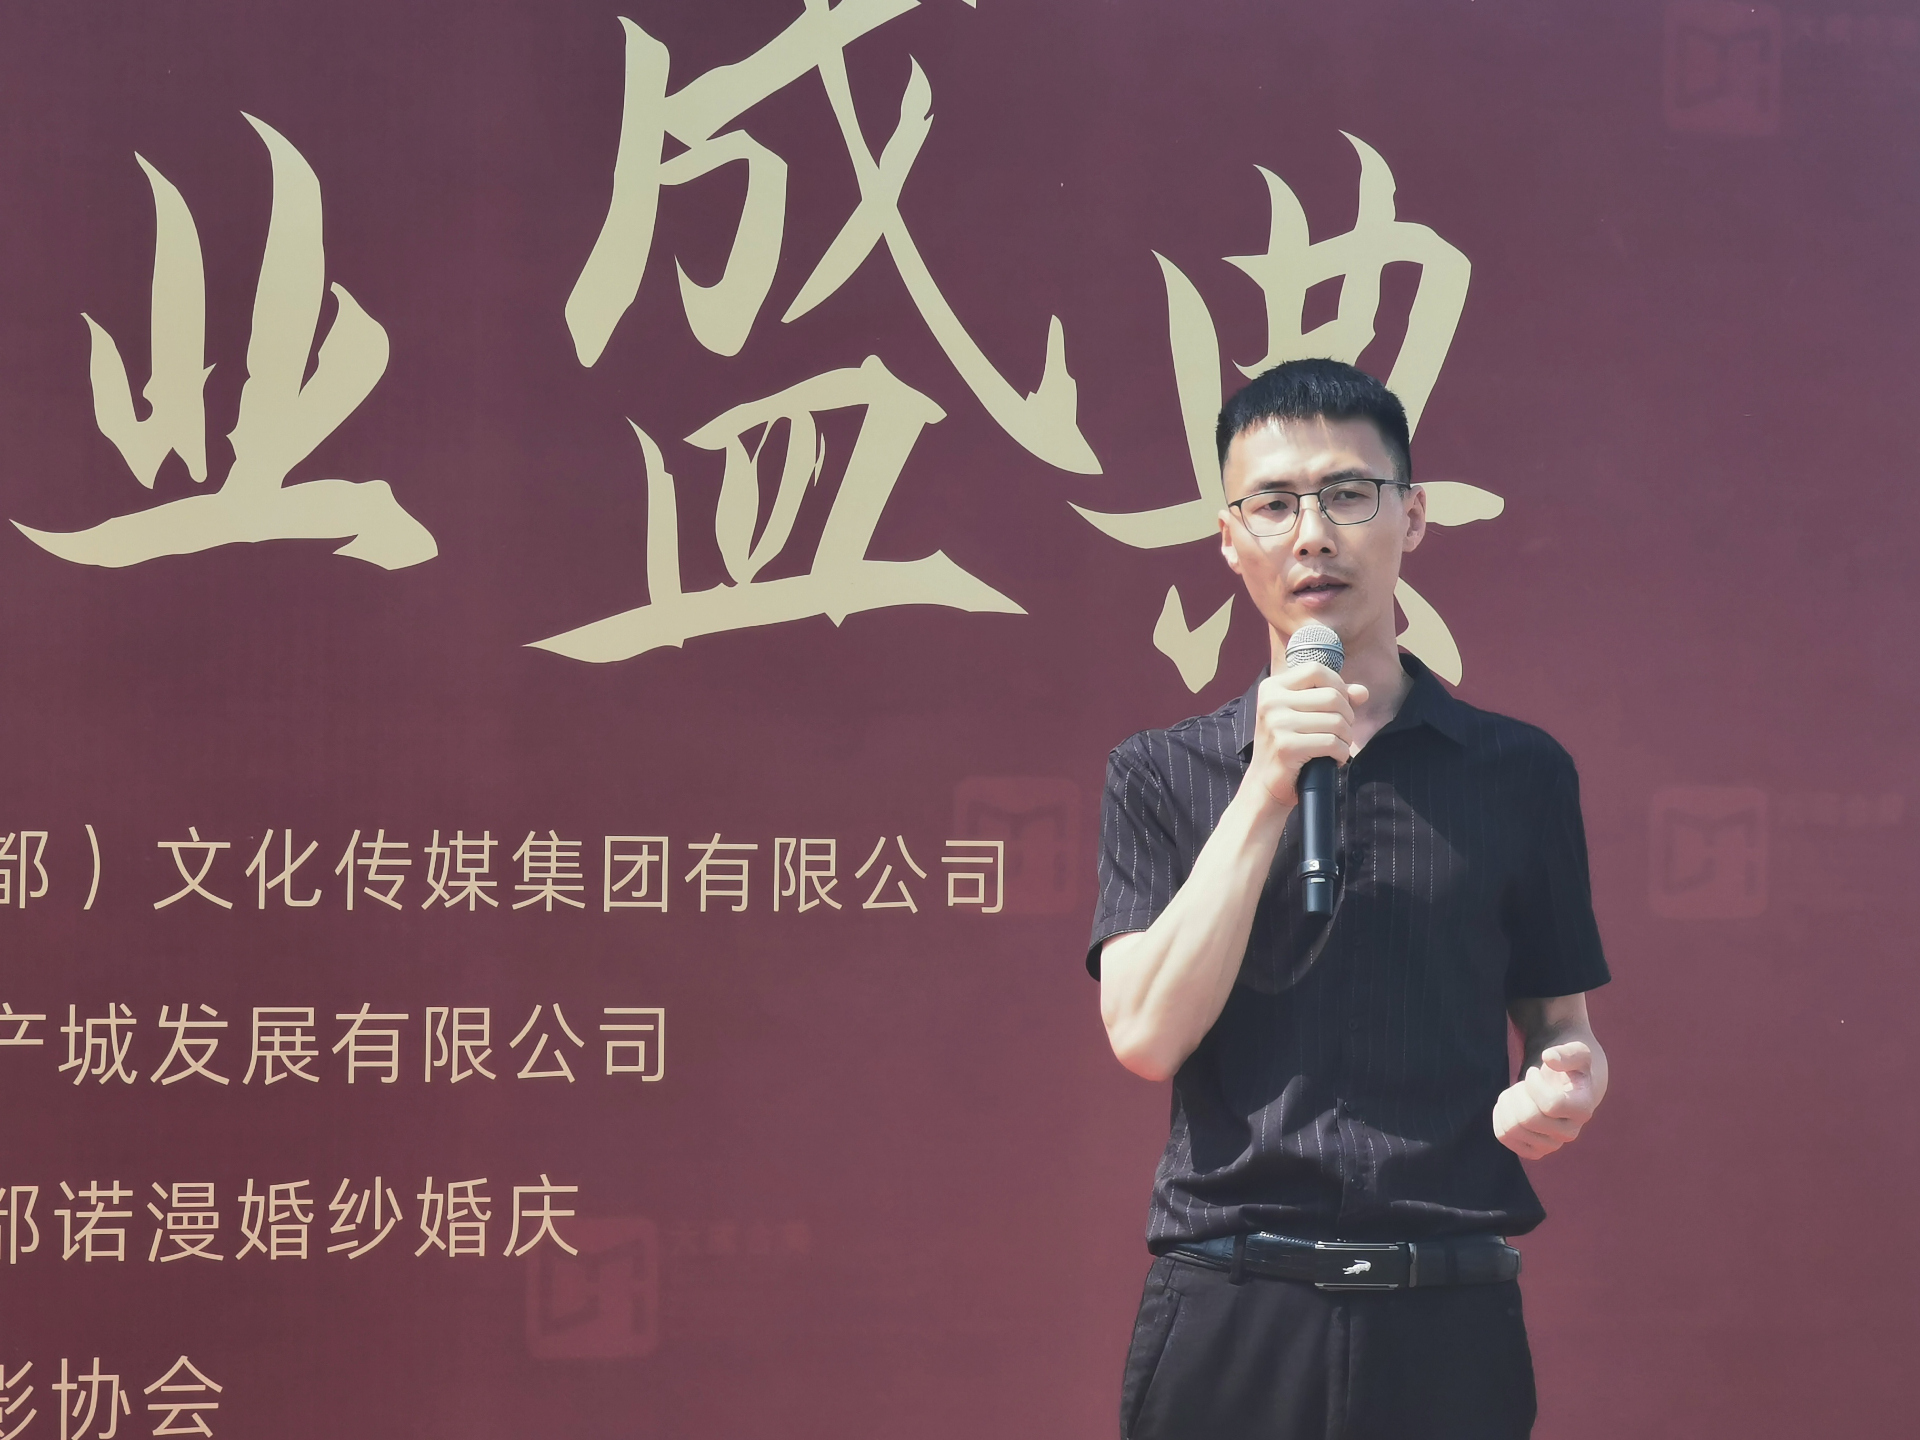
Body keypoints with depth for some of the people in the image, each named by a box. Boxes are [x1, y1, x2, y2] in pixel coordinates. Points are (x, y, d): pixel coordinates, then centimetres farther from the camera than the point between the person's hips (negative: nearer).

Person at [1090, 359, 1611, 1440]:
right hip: (1228, 1317, 0)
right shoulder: (1161, 775, 7)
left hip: (1450, 1320, 1)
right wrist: (1268, 789, -10)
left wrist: (1565, 1087, -10)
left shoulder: (1519, 772, 8)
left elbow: (1563, 1025, 14)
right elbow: (1148, 1034, -6)